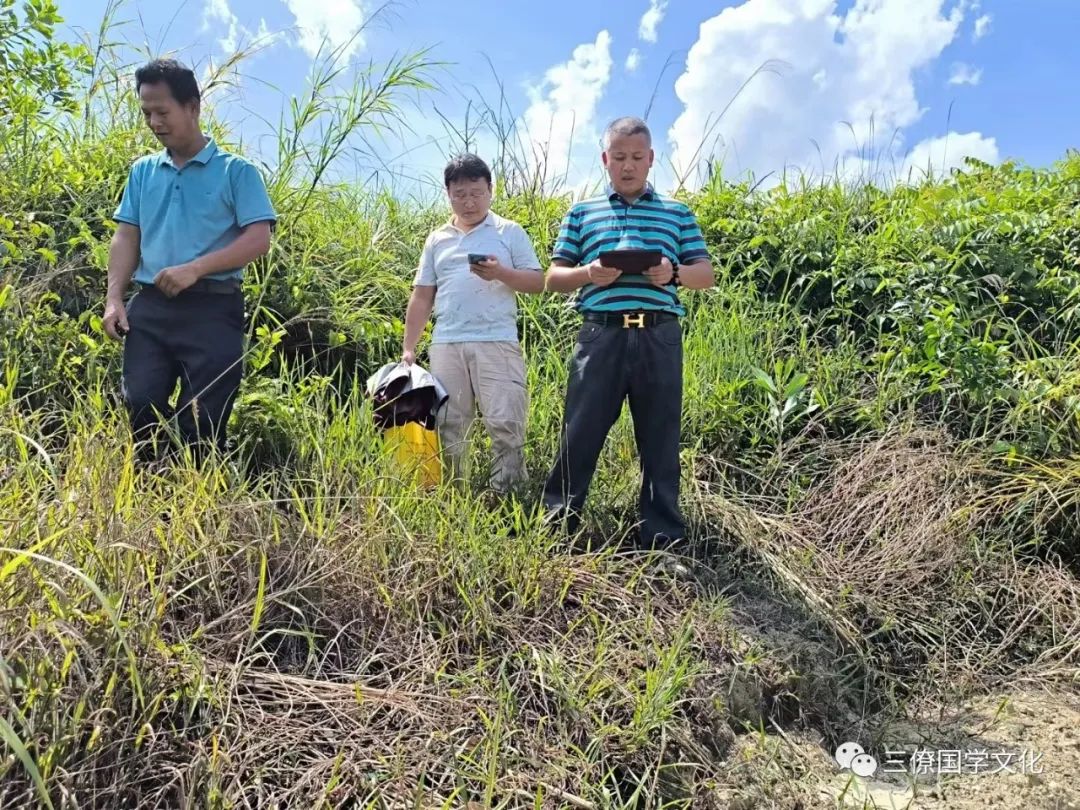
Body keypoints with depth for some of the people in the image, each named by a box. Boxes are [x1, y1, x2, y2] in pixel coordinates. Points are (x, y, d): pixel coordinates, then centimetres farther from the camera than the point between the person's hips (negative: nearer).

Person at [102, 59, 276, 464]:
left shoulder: (235, 171, 2)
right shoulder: (143, 171, 17)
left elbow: (259, 239, -7)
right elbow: (126, 237, 15)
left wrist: (195, 268, -17)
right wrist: (114, 298, 1)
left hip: (212, 309, -4)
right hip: (149, 307, 4)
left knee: (203, 419, -3)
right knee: (140, 407, -3)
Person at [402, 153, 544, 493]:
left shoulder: (510, 232, 7)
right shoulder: (437, 239, 17)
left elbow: (538, 282, 3)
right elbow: (421, 297, 17)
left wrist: (501, 273, -15)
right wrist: (408, 348, 11)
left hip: (497, 343, -3)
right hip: (446, 345, 4)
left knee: (506, 424, -8)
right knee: (446, 426, 6)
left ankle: (507, 495, 0)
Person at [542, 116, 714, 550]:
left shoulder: (678, 213, 14)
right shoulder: (581, 212, 14)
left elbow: (707, 275, 11)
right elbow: (554, 278, 12)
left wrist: (675, 274, -11)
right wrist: (588, 274, -10)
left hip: (659, 338, 1)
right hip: (601, 336, 0)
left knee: (660, 441, 6)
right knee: (580, 434, 1)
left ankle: (664, 537, 16)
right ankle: (557, 523, 14)